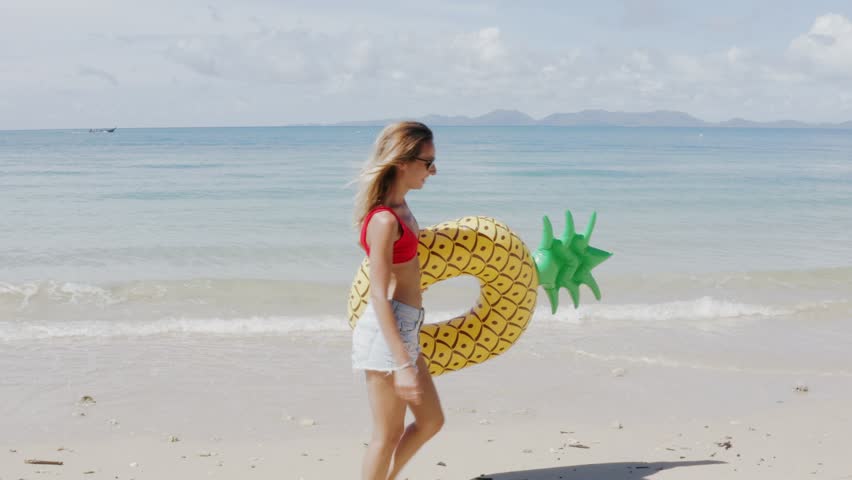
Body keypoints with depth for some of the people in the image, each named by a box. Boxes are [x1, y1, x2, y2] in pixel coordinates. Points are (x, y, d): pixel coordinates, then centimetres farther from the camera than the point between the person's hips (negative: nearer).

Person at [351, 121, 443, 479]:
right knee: (388, 434, 3)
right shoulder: (384, 220, -21)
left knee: (431, 422, 19)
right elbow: (379, 296, -24)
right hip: (386, 331, -10)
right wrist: (402, 365, -28)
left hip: (405, 329, 10)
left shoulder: (399, 207, 7)